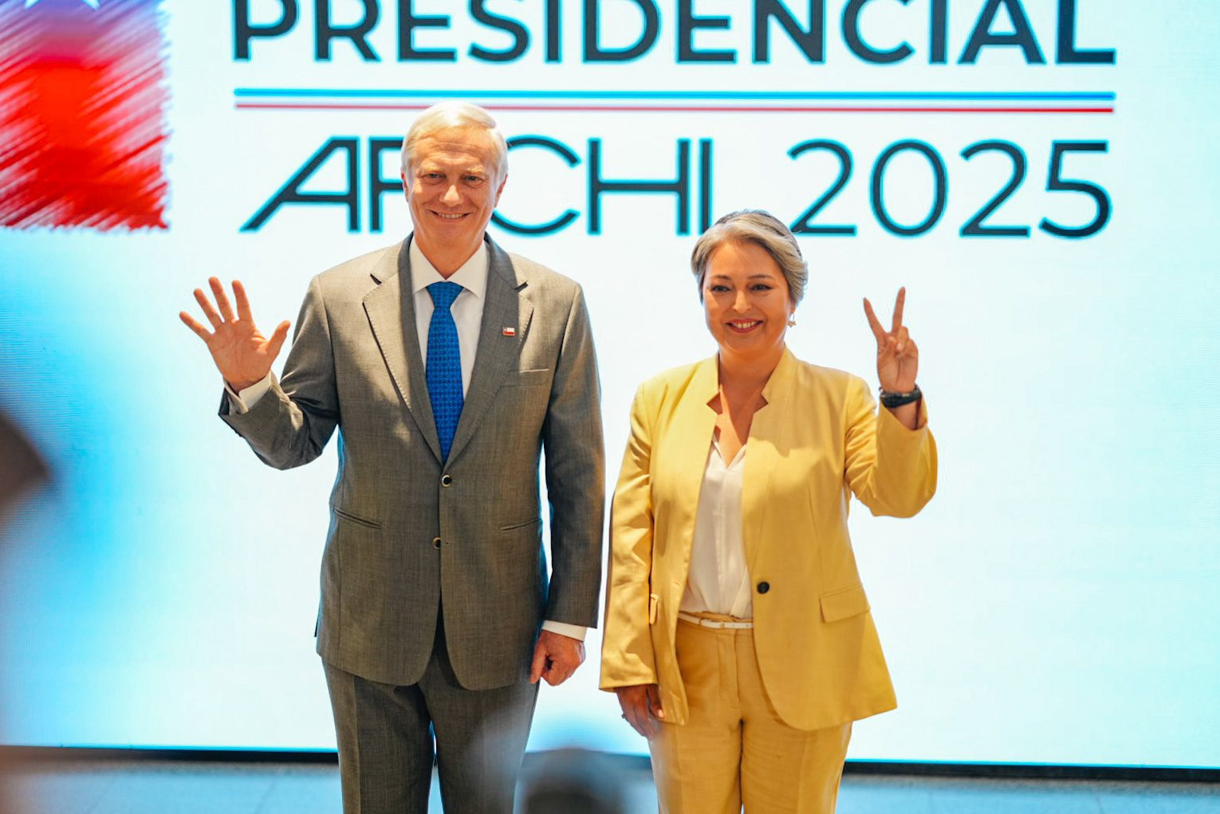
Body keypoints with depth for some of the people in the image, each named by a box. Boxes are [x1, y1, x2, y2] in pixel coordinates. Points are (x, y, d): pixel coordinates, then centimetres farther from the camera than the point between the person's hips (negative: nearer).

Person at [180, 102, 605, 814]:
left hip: (495, 625, 0)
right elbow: (292, 446, 0)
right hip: (370, 621, 0)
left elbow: (577, 474, -2)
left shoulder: (555, 303, -4)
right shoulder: (338, 298, -4)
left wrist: (571, 617, -3)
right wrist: (249, 384, -21)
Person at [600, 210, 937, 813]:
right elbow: (631, 537, 3)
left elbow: (897, 497, -12)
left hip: (803, 669, -1)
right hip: (687, 667, 2)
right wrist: (629, 664, -1)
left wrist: (901, 400, -27)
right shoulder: (661, 400, 4)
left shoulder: (839, 397, -1)